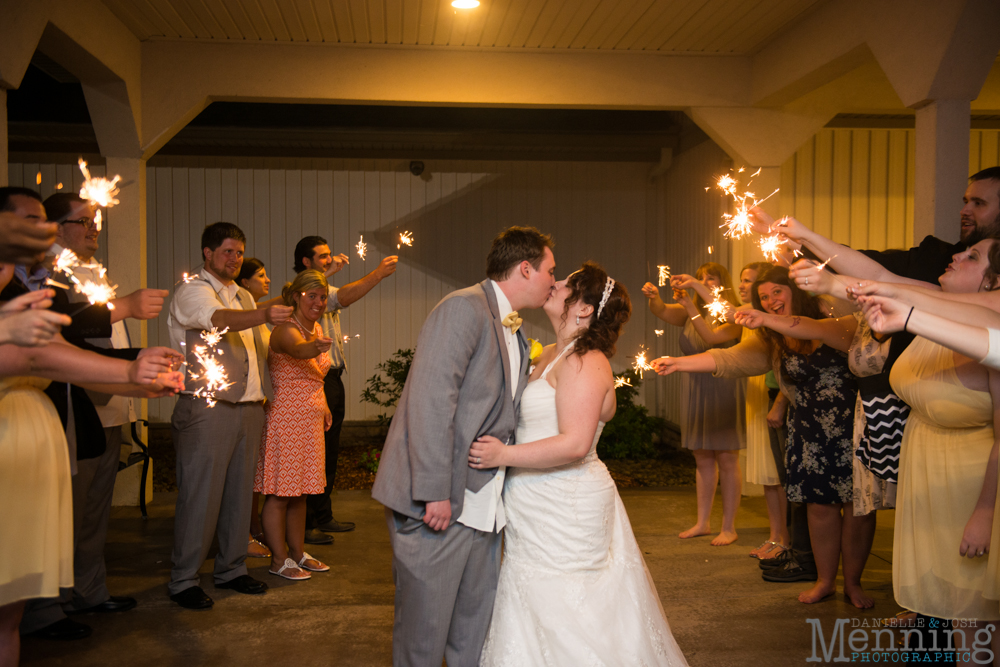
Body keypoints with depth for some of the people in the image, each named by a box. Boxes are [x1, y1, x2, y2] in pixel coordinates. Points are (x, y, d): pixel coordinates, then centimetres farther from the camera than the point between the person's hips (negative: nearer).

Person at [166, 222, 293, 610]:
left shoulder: (244, 297, 21)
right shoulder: (192, 291, -5)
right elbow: (217, 319, -27)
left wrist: (268, 394, 19)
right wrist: (265, 314, -43)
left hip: (249, 409, 8)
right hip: (206, 409, -7)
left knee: (239, 493, 12)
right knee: (200, 495, -5)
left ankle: (231, 569, 24)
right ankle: (183, 579, 7)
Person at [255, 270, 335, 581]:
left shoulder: (316, 330, 11)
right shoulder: (286, 330, -15)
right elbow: (297, 350, -40)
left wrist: (323, 406, 16)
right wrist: (317, 347, -61)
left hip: (310, 420, 9)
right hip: (285, 418, -9)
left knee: (299, 491, 16)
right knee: (280, 492, 0)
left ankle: (297, 553, 26)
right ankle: (279, 559, 10)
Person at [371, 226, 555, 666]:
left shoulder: (516, 334, 18)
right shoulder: (465, 308, -12)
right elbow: (431, 400, -20)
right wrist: (434, 493, -23)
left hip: (481, 507, 9)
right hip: (436, 503, -8)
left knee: (476, 629, 15)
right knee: (424, 629, 4)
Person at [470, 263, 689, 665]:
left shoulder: (585, 363, -17)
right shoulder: (551, 356, 13)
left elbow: (575, 444, -26)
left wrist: (503, 455, -23)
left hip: (564, 512, -9)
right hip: (543, 508, 9)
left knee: (559, 629, 1)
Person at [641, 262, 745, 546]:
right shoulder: (691, 311, 8)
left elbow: (712, 337, -24)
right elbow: (663, 312, -7)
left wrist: (689, 305, -27)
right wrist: (653, 298, -29)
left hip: (724, 391, -5)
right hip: (694, 391, 5)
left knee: (727, 459, -1)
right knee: (703, 458, 11)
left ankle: (729, 527, 7)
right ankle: (703, 522, 20)